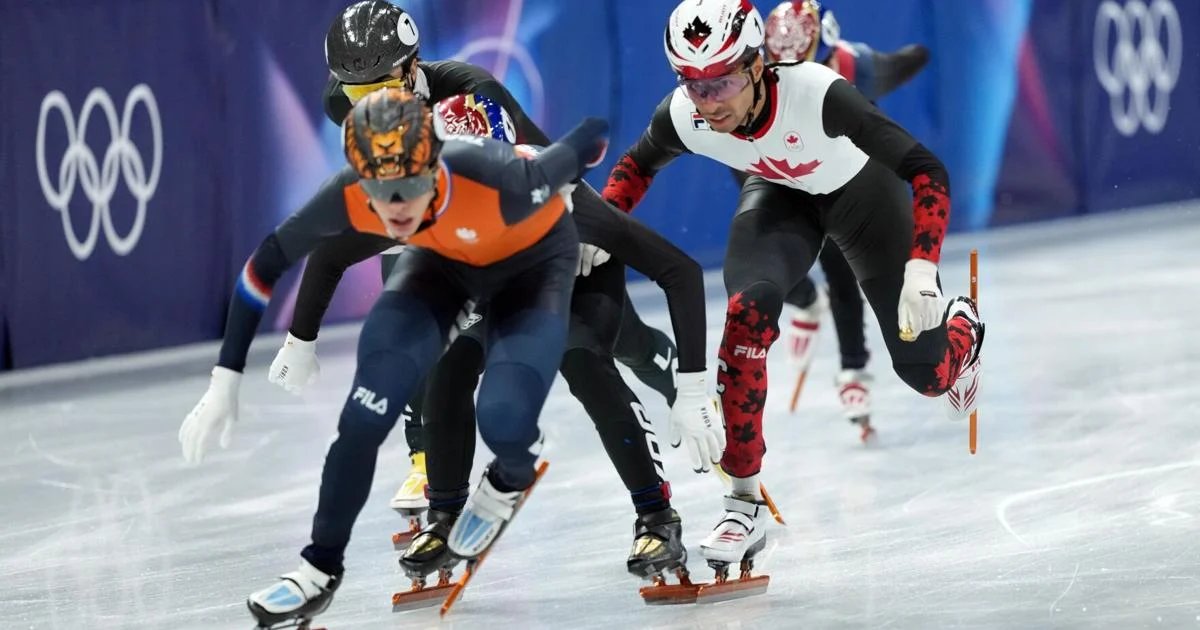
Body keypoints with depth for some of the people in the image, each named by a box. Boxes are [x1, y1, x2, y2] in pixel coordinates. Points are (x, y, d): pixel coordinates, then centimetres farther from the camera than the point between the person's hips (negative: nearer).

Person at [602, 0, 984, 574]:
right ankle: (743, 501, -16)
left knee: (926, 373, 3)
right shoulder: (683, 117, -29)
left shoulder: (819, 94, -43)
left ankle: (961, 330, 45)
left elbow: (927, 172, -38)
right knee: (748, 310, -28)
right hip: (779, 196, 2)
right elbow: (637, 166, -4)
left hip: (862, 190, -2)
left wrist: (921, 268, -48)